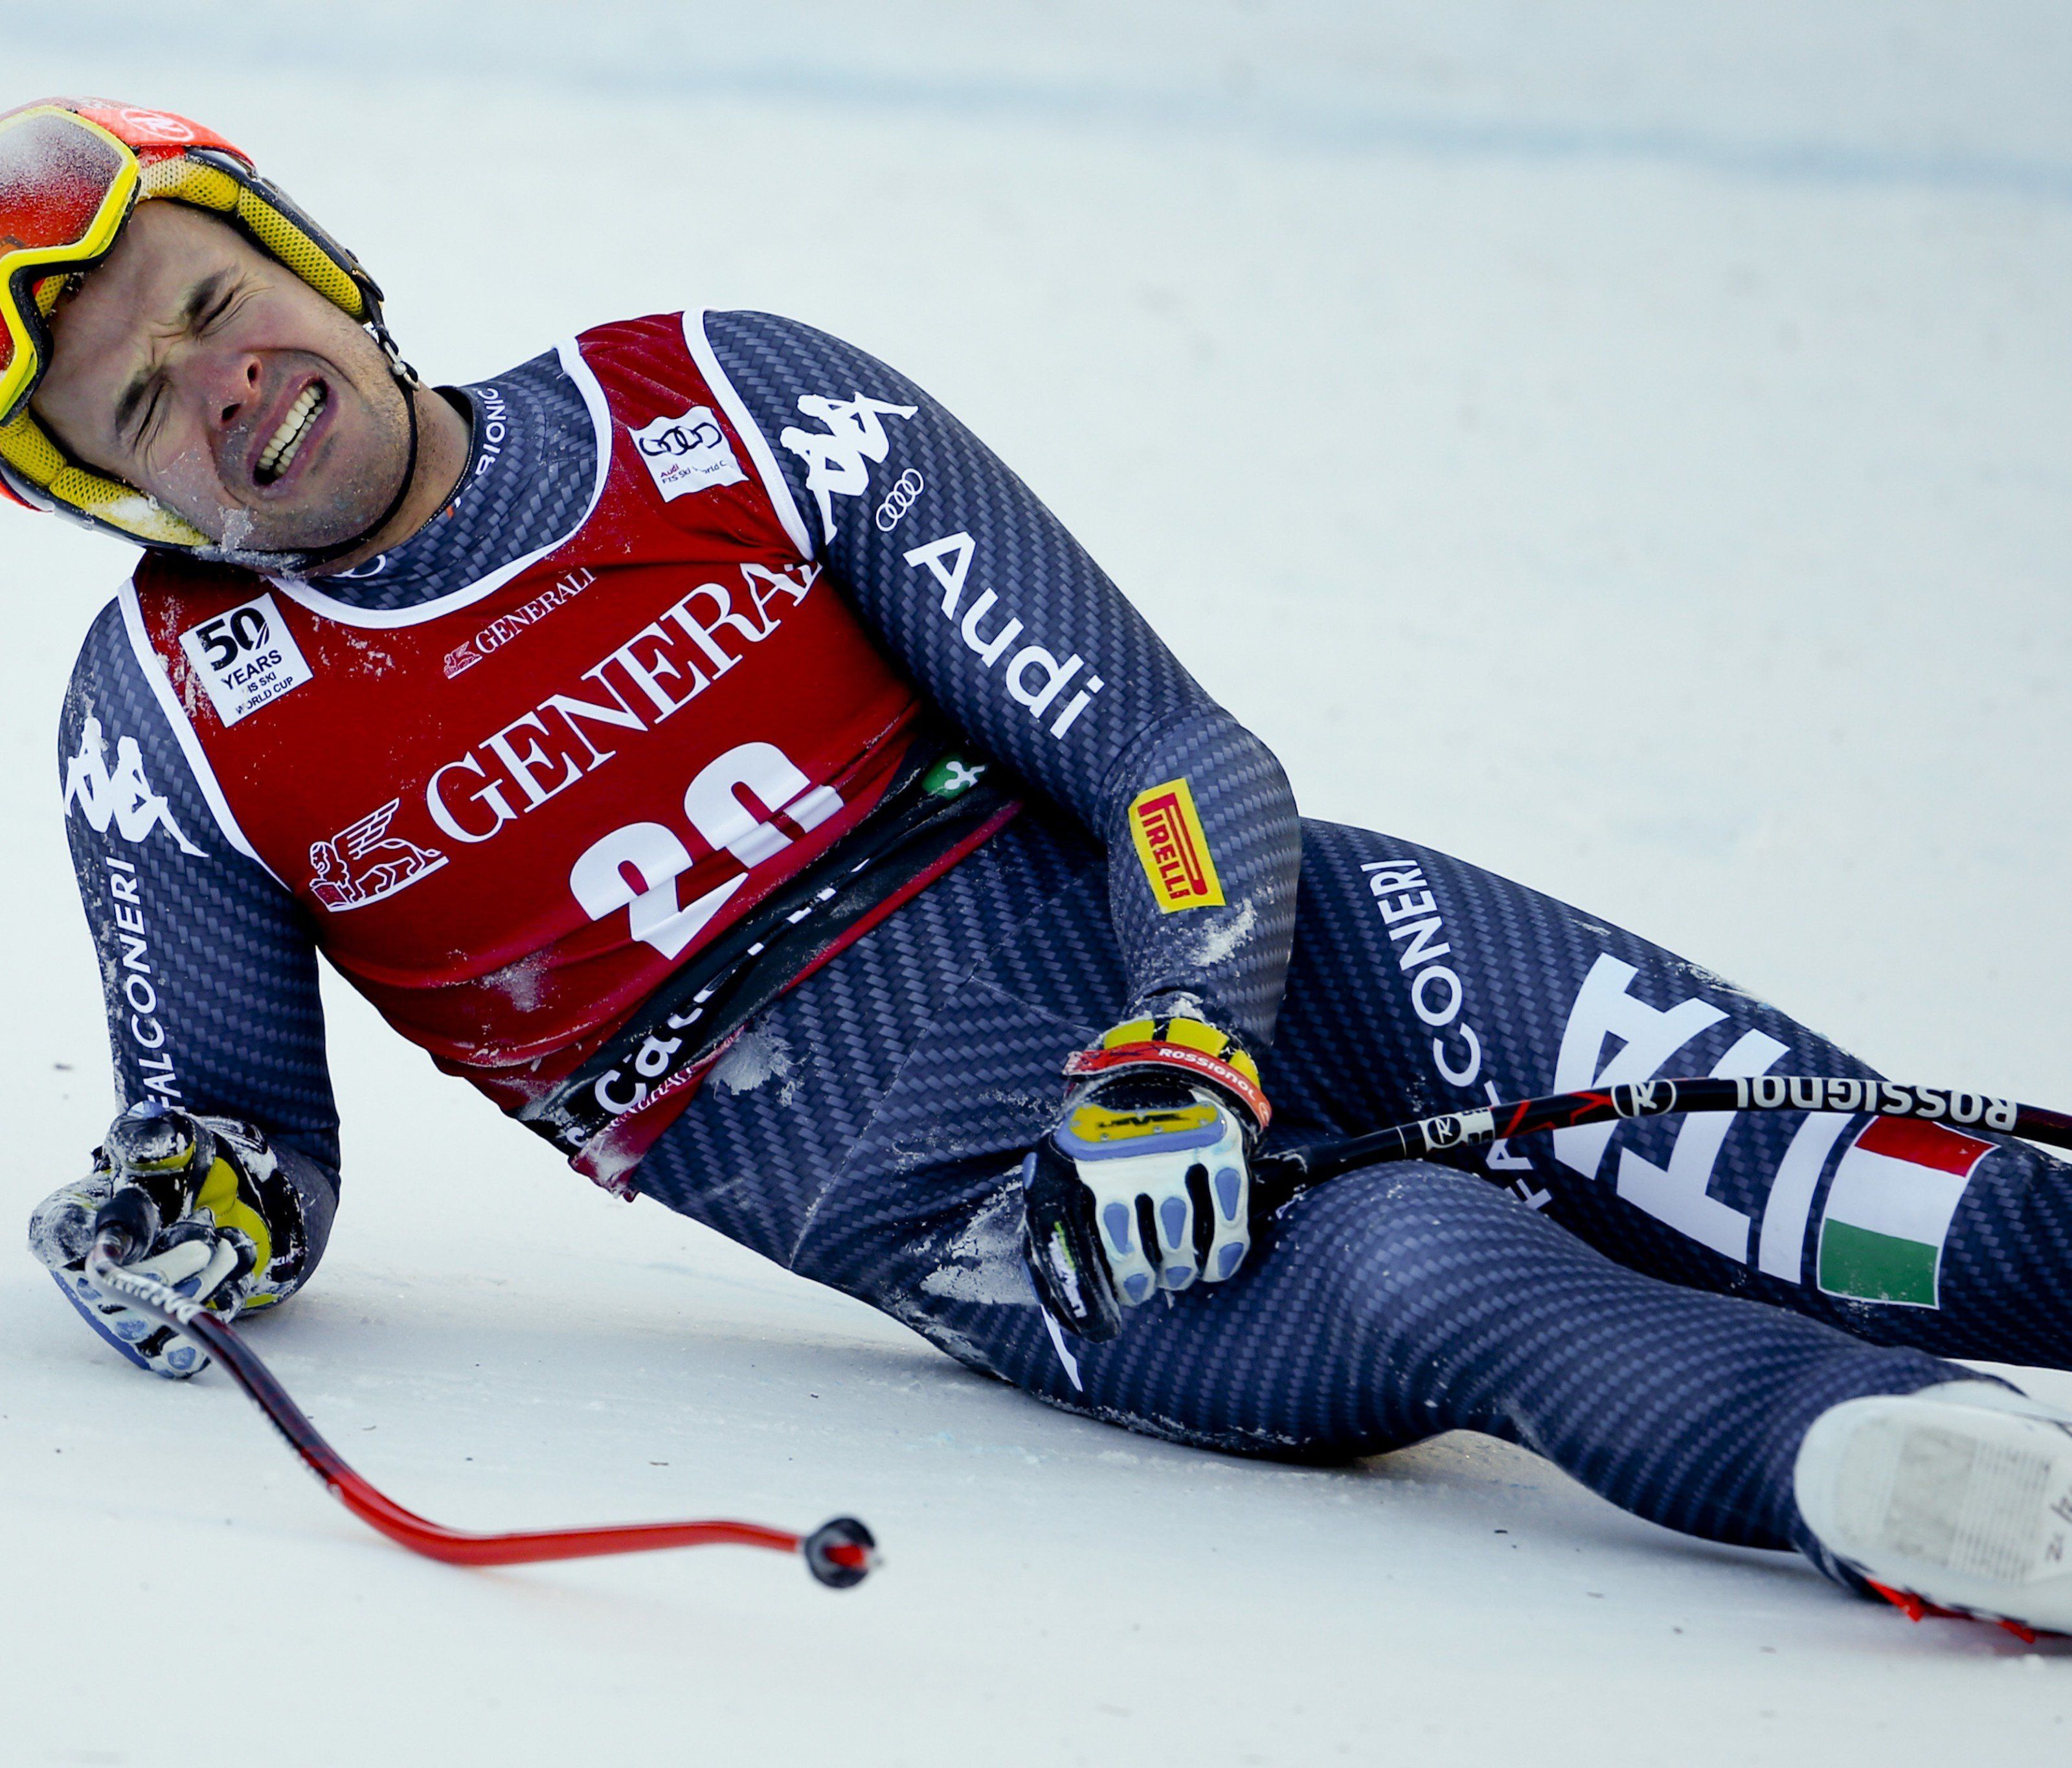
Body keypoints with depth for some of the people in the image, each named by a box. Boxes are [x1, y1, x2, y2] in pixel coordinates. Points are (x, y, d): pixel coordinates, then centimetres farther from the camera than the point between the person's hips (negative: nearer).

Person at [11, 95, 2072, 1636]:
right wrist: (192, 1210, -9)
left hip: (1231, 956, 3)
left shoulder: (725, 409, 4)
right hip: (959, 1198, -3)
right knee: (1422, 1266, -35)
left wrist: (1184, 1050, -18)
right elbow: (241, 1124, 17)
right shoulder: (170, 717, 5)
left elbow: (1173, 759, 1)